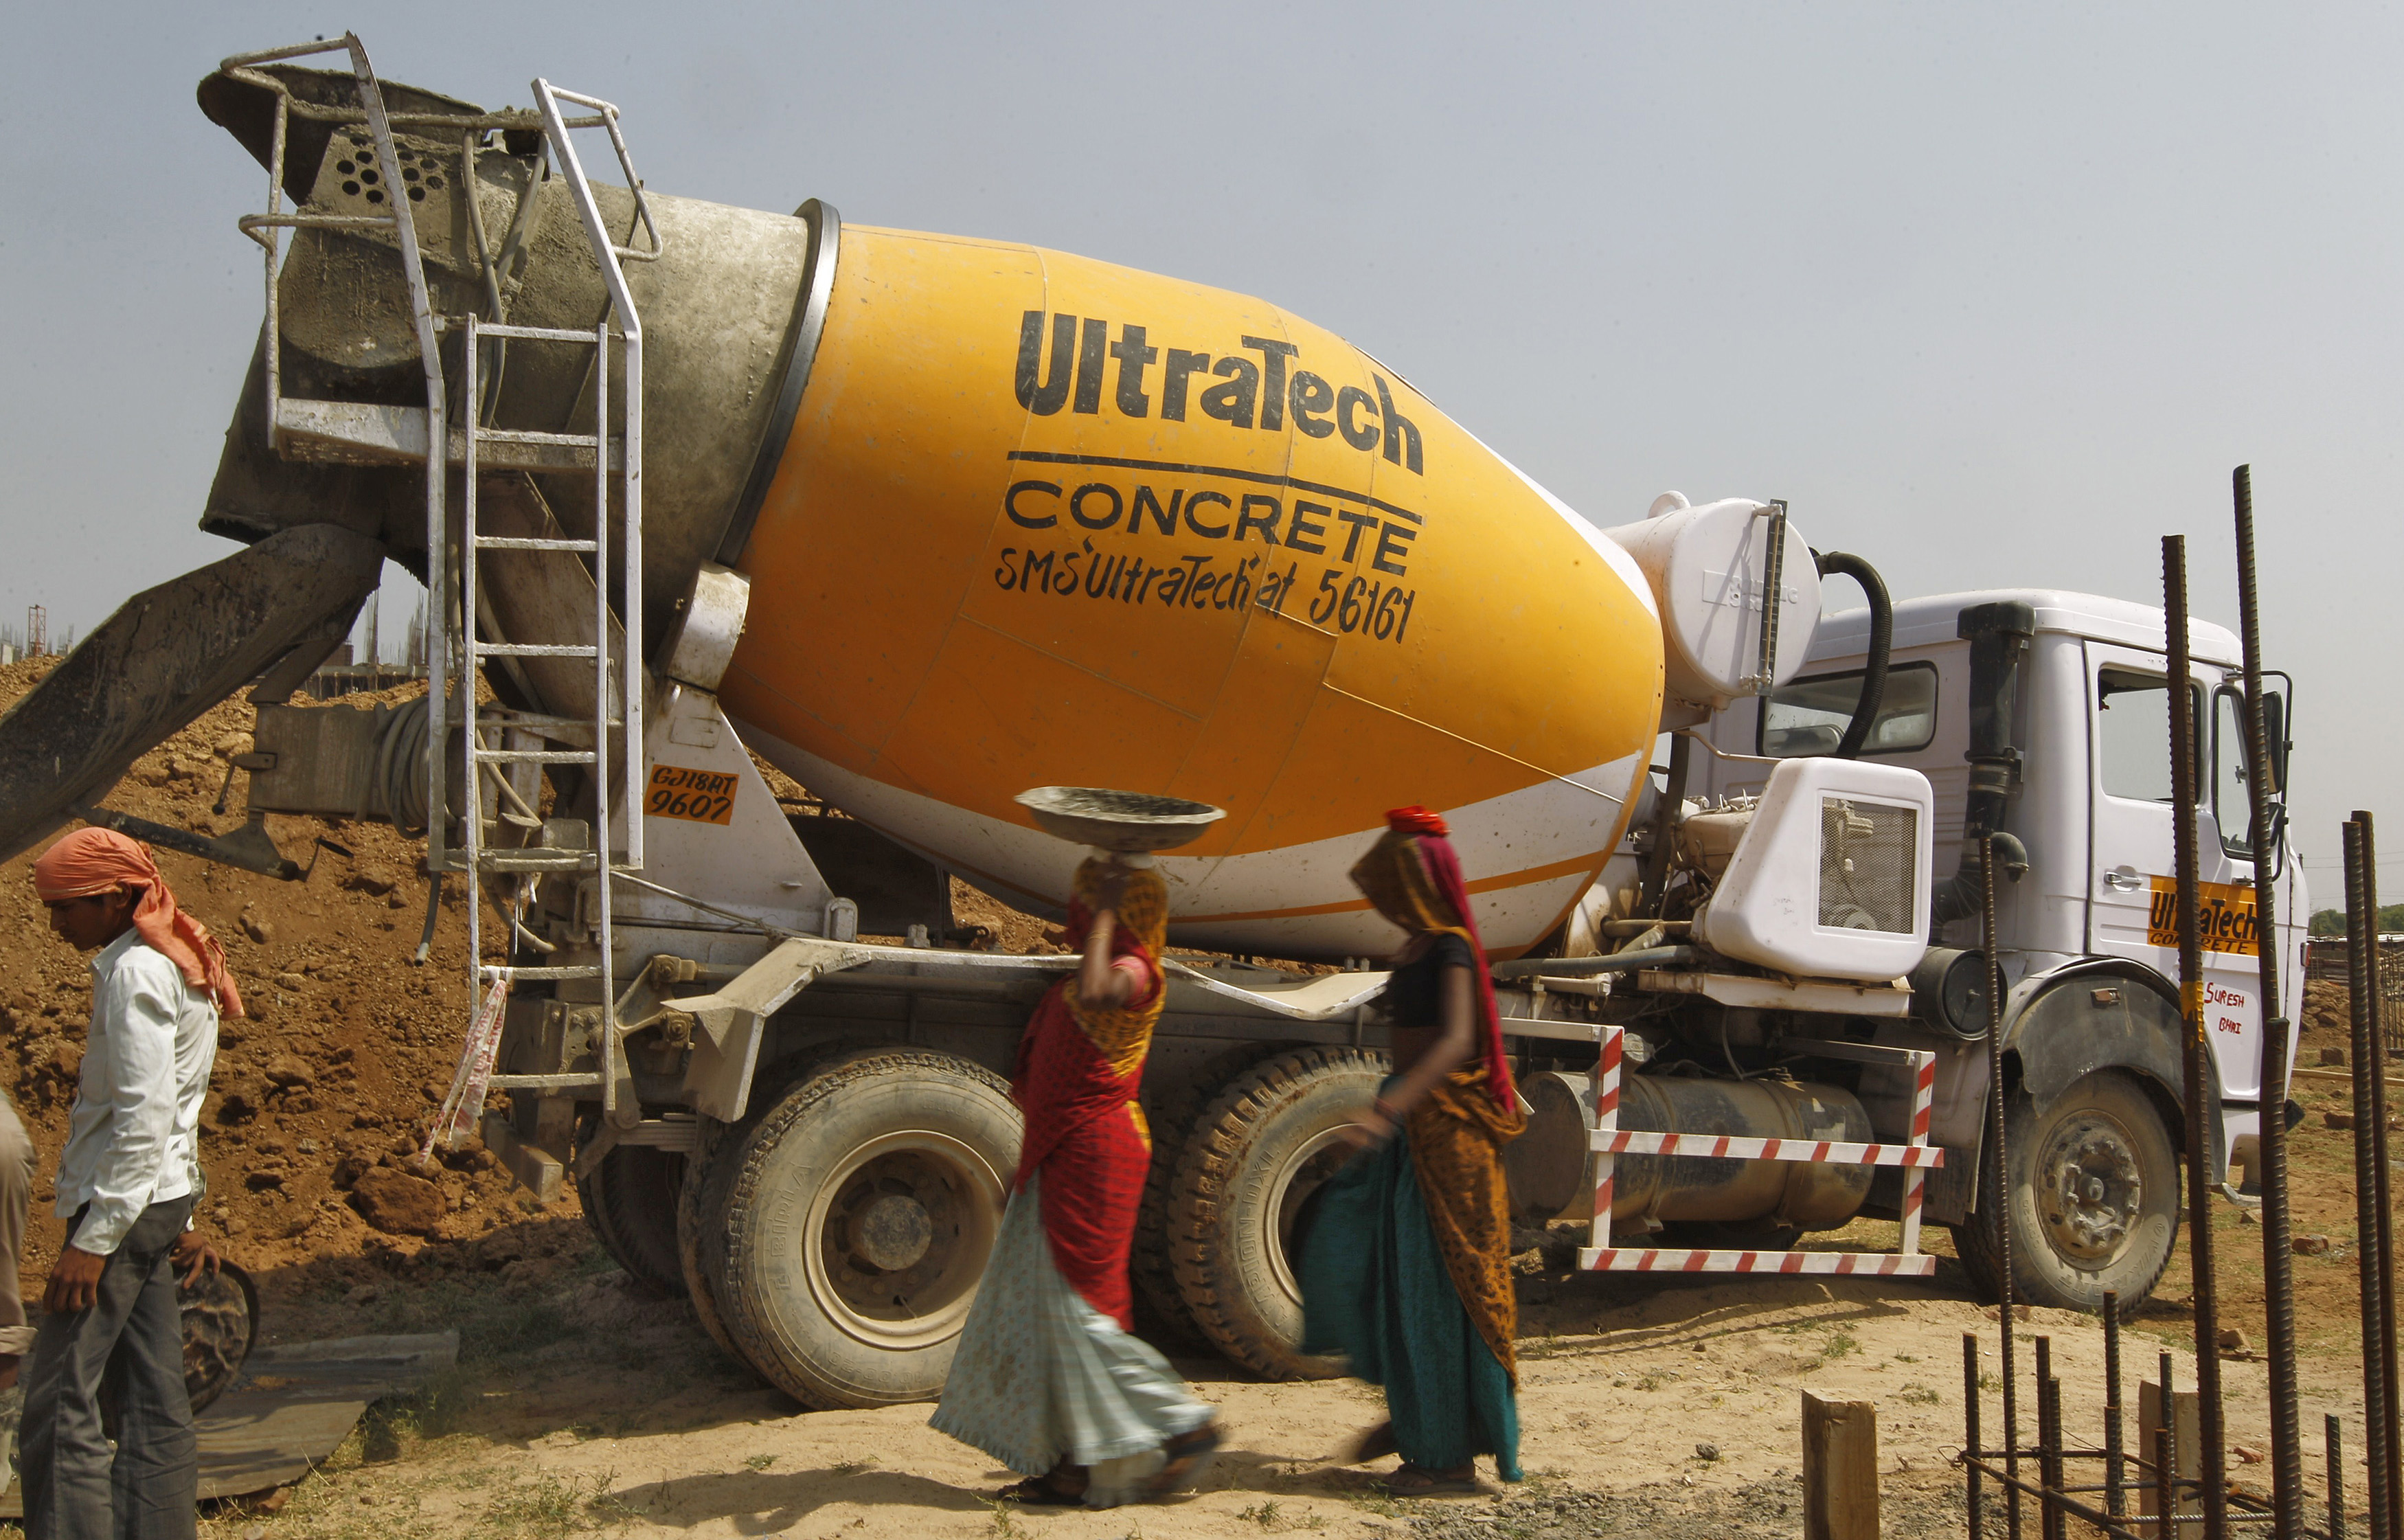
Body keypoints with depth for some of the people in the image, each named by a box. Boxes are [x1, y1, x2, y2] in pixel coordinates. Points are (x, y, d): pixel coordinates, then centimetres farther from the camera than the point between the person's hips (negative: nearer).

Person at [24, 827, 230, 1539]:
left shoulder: (135, 974, -15)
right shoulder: (175, 964, 16)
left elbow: (144, 1120, -21)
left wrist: (93, 1239, -20)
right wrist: (178, 1221, 22)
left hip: (123, 1205, -10)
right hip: (157, 1201, 10)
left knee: (59, 1399, -7)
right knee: (153, 1398, 10)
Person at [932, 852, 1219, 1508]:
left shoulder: (1134, 972, -13)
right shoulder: (1097, 970, 17)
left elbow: (1094, 994, -38)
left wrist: (1105, 914, -26)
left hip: (1095, 1155, -10)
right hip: (1061, 1159, 10)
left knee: (1078, 1307, -7)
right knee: (1035, 1307, 10)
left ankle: (1187, 1425, 3)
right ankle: (1072, 1466, 15)